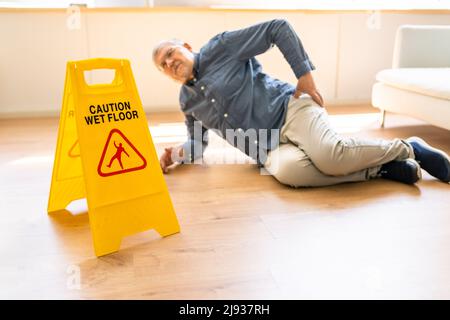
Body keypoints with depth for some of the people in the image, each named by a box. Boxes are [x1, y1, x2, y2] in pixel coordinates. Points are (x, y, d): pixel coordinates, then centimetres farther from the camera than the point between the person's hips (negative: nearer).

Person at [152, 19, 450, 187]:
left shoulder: (219, 47, 1)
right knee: (286, 170, -34)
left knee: (330, 155, -35)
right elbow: (198, 141, 30)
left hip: (289, 108, -4)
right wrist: (179, 152, 7)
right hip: (270, 148, 4)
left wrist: (305, 74, -6)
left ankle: (407, 148, -5)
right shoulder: (187, 100, 19)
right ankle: (382, 168, -20)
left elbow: (279, 28, -2)